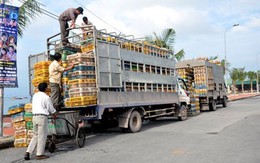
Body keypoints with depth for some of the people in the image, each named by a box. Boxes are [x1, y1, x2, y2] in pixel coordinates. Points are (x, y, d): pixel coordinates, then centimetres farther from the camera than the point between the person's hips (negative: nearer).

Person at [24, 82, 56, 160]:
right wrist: (55, 115, 18)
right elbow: (51, 109, -2)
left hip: (34, 116, 7)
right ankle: (39, 154, 6)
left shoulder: (35, 95, 11)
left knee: (35, 135, 16)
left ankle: (28, 152, 10)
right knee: (42, 136, 1)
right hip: (42, 117, -7)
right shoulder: (46, 97, -9)